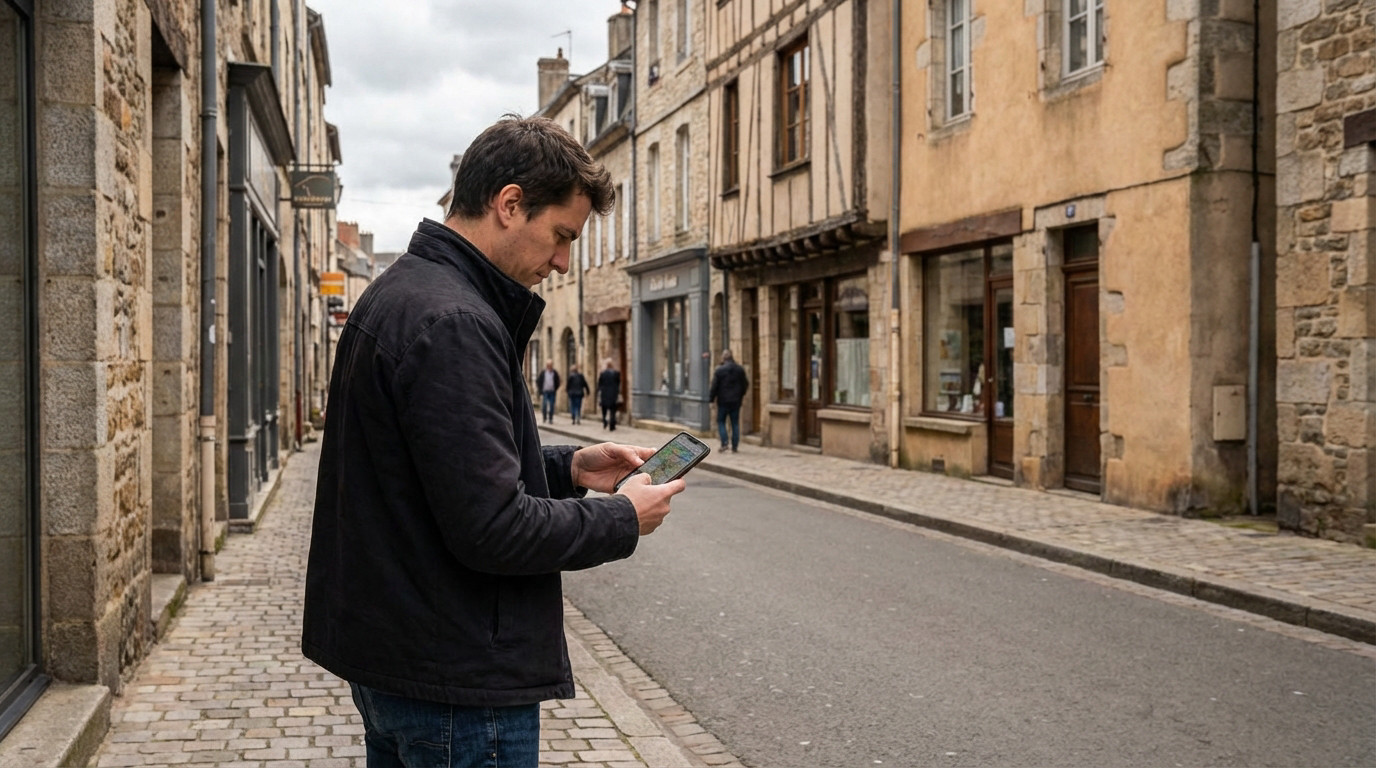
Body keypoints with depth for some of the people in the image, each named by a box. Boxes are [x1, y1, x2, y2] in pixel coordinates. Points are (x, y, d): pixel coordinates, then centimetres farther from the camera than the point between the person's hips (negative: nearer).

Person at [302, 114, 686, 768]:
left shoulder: (400, 292, 10)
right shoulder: (452, 322, -23)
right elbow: (491, 529, -26)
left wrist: (569, 467, 9)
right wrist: (622, 519, -12)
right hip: (458, 677, -10)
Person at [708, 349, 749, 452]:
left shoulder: (719, 370, -12)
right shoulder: (740, 369, -1)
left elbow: (714, 386, -10)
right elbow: (745, 384, 7)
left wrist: (710, 398, 2)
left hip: (723, 401, -3)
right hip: (736, 401, 3)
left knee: (721, 421, 10)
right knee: (735, 423, 8)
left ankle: (724, 443, -4)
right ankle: (734, 447, 8)